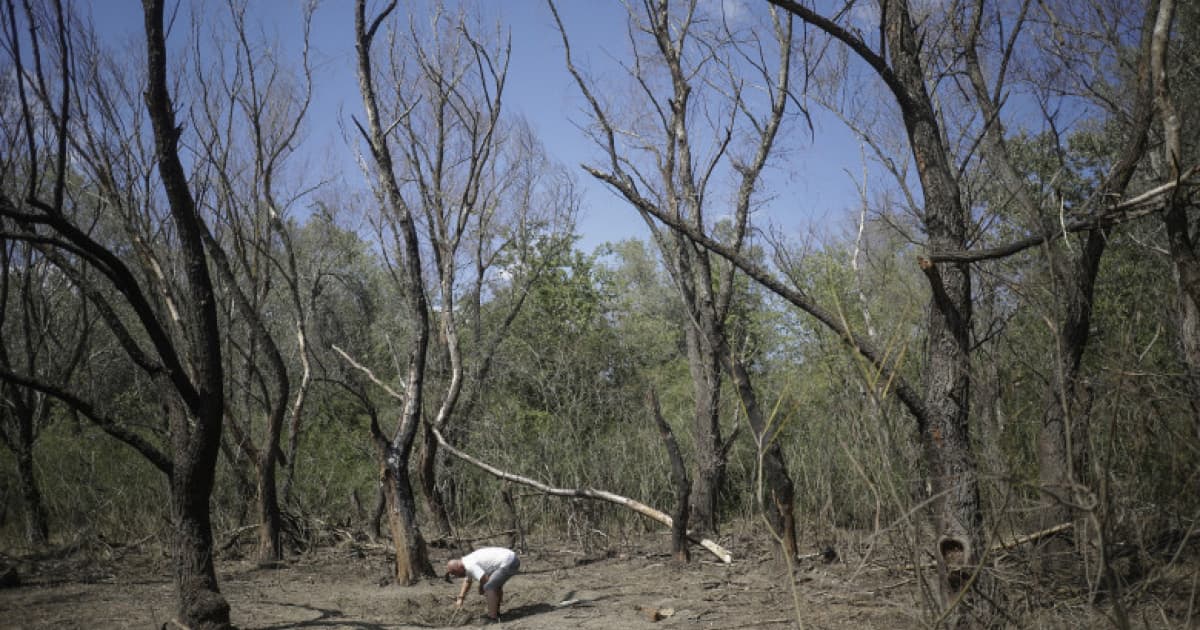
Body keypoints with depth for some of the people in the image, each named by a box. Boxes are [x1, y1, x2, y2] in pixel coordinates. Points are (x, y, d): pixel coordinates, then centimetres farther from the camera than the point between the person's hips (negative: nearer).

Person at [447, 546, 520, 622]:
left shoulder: (470, 565, -14)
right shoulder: (467, 560, 18)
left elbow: (485, 580, -18)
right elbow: (467, 581, 33)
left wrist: (481, 590, 3)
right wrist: (460, 598, 30)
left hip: (508, 562, -11)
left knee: (489, 587, -12)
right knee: (495, 584, 28)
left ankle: (492, 619, -9)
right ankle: (496, 613, 33)